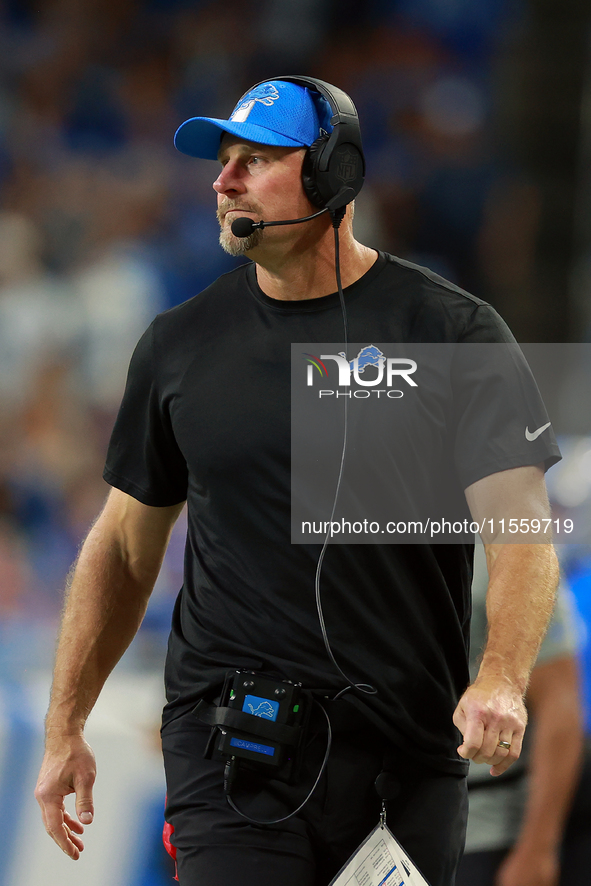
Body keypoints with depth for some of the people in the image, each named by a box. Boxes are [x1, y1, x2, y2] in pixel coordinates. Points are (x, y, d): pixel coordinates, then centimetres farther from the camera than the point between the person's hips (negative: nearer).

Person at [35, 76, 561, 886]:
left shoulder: (451, 331, -2)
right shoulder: (181, 344, 9)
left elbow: (519, 523, -11)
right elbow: (125, 545, 16)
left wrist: (502, 678, -29)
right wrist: (65, 728, 11)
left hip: (404, 750, -1)